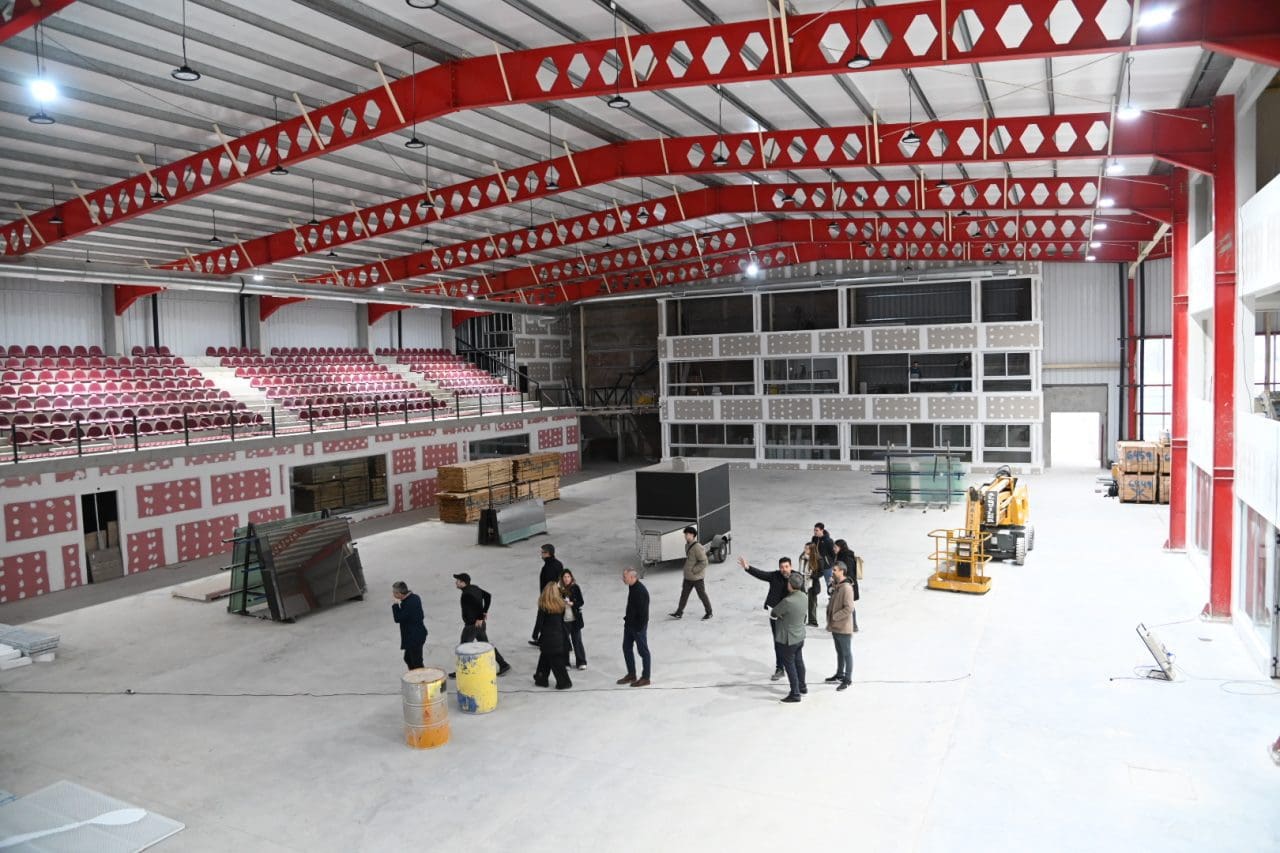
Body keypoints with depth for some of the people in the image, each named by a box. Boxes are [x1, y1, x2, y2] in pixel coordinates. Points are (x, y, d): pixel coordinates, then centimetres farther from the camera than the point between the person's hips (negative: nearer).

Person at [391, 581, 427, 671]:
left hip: (414, 638, -10)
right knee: (408, 659, 23)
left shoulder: (408, 604, -29)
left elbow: (397, 619, -22)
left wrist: (396, 604, -19)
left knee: (416, 663, 3)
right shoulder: (414, 597, 1)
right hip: (417, 635, 10)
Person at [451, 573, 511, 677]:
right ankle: (504, 665, 16)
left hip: (472, 625, -9)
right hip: (480, 624, 9)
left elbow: (478, 605, -32)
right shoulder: (474, 588, 5)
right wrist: (485, 612, 14)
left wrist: (480, 618, -21)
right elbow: (488, 596, 14)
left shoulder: (467, 594, -23)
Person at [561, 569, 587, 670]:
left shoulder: (575, 588, -5)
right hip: (563, 620, 1)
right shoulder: (559, 589, -2)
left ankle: (581, 662, 13)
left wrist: (572, 603, -19)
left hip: (575, 619, -1)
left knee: (577, 640, 3)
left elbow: (581, 602, -4)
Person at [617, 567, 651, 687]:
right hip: (630, 624, 10)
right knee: (626, 648, 16)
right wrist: (627, 619, 16)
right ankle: (631, 675, 29)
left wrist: (639, 627, -22)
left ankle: (645, 678, 14)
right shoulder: (632, 587, 5)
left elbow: (643, 611, -25)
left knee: (643, 650, 3)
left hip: (638, 626, -10)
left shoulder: (641, 591, -25)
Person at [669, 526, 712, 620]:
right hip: (688, 577, 8)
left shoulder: (697, 547, -22)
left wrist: (694, 570, -20)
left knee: (702, 595, 6)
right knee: (684, 594, 10)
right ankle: (679, 613, 16)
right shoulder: (687, 545, 7)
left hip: (697, 577, -8)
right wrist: (688, 570, 14)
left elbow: (704, 562, -23)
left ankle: (709, 613, 21)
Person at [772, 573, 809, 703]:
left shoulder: (788, 601, -31)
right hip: (800, 636, 8)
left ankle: (795, 694, 14)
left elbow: (774, 613, -17)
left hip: (788, 639, -8)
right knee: (799, 662, 23)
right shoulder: (803, 596, -7)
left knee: (789, 665, 6)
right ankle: (802, 686, 39)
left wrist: (778, 615, 6)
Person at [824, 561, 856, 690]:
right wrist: (829, 618, 8)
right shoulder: (835, 585, 5)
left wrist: (834, 617, -19)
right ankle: (839, 675, 35)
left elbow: (849, 608, -26)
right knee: (839, 652, 22)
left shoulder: (846, 587, -22)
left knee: (847, 654, 6)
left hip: (844, 628, -9)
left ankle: (847, 679, 16)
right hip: (835, 626, 9)